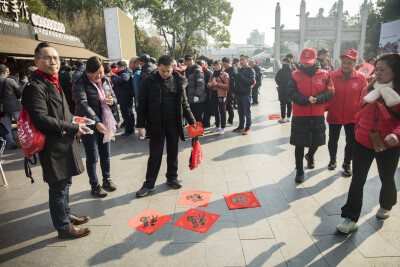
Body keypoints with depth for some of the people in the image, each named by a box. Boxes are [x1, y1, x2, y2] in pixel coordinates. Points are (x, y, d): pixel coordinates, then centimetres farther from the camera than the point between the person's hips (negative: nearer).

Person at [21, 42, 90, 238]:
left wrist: (74, 122, 6)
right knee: (59, 188, 3)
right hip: (53, 147, -10)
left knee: (65, 183, 22)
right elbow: (41, 119, -24)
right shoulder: (35, 87, -16)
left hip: (65, 143, 10)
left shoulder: (53, 84, 15)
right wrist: (73, 128, -18)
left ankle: (66, 214, 40)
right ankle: (63, 227, 19)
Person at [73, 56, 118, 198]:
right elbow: (82, 104, -25)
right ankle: (95, 186, 16)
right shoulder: (80, 84, -12)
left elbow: (114, 98, 16)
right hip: (89, 125, -5)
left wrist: (112, 101, -10)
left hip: (104, 123, 5)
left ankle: (106, 180, 31)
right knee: (92, 156, 2)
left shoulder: (106, 81, 6)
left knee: (106, 154, 14)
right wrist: (96, 122, -36)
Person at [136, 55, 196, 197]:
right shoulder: (150, 82, -4)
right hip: (156, 125, -2)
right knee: (155, 154, 3)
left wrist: (192, 121, 5)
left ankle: (172, 178, 30)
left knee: (173, 153, 12)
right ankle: (149, 184, 16)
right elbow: (142, 105, -1)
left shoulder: (178, 81, 1)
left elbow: (184, 104, 7)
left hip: (174, 124, 2)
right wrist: (141, 124, -4)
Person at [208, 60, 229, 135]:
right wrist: (209, 85, -5)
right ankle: (217, 126, 25)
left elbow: (227, 86, -11)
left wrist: (217, 84, -19)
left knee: (222, 112, -1)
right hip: (213, 95, 6)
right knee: (215, 111, 13)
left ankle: (222, 128, 5)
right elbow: (209, 84, 20)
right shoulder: (212, 74, 15)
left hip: (221, 95, -6)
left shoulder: (225, 74, -3)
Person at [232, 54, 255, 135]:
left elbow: (252, 81, -19)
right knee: (240, 112, 13)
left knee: (247, 112, 0)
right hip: (239, 93, 7)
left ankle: (248, 128, 9)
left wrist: (241, 76, -22)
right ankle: (241, 126, 25)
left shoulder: (250, 70, -7)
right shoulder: (240, 70, 14)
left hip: (246, 94, -7)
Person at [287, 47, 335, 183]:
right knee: (299, 144, 3)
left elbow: (330, 92, -2)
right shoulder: (296, 75, -3)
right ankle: (299, 170, 18)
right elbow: (291, 92, -10)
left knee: (316, 141, 16)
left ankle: (310, 156, 50)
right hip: (299, 116, -2)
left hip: (318, 116, 2)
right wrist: (306, 100, -23)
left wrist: (317, 99, -20)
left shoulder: (324, 75, 0)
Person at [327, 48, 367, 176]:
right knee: (333, 140, 15)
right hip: (334, 115, 0)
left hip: (353, 117, 0)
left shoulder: (361, 78, -5)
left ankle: (347, 164, 32)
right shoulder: (332, 76, -8)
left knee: (351, 142, 9)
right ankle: (332, 160, 39)